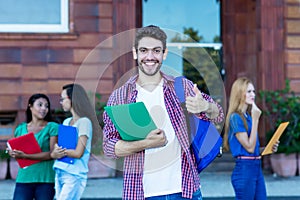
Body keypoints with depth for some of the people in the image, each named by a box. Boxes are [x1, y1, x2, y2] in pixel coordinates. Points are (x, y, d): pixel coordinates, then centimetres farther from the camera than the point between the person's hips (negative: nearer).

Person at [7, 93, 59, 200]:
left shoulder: (52, 127, 1)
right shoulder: (21, 128, 13)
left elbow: (52, 154, -9)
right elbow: (16, 150, 19)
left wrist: (25, 156, -17)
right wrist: (12, 152, -6)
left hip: (45, 179, -3)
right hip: (24, 178, 3)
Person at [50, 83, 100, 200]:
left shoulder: (84, 122, -8)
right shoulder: (66, 122, 15)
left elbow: (78, 153, -15)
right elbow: (54, 152, 12)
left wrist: (60, 150, -2)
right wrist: (55, 153, -10)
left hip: (74, 176, -7)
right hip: (59, 173, 7)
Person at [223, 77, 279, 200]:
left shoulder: (249, 116, 13)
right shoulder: (235, 117, -12)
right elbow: (249, 147, -18)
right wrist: (255, 119, -17)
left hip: (257, 167, 8)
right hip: (244, 169, -8)